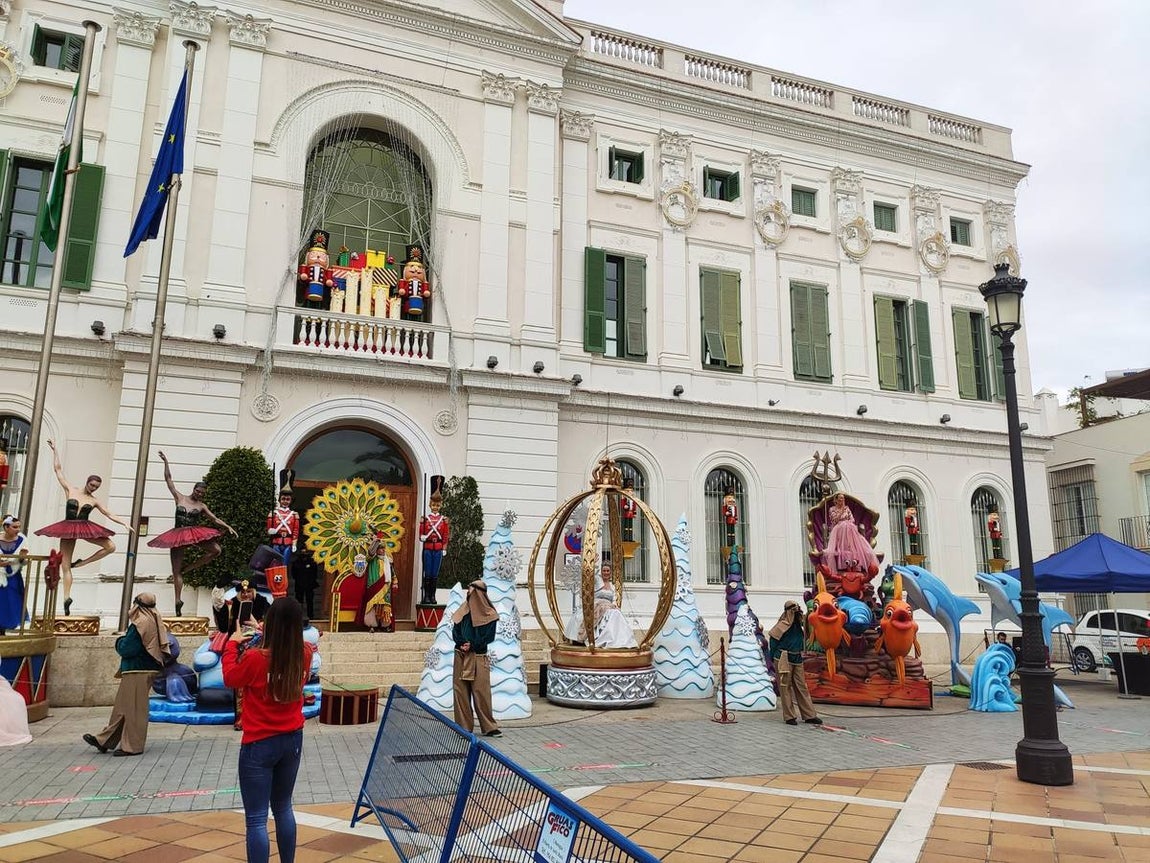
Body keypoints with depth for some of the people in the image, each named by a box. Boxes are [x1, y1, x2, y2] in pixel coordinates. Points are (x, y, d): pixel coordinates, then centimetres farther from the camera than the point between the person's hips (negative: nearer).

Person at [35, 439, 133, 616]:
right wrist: (55, 451, 4)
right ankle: (67, 599, 5)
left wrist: (125, 523, -4)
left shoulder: (94, 501, 4)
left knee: (111, 546, -16)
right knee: (65, 566, -1)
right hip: (68, 529, -1)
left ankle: (81, 562, -4)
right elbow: (58, 469, 4)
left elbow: (110, 515, 7)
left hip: (85, 529, 1)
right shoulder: (70, 490, 2)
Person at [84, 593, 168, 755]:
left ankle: (132, 746, 7)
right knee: (122, 706, 16)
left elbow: (126, 649, -19)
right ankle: (104, 740, 25)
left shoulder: (140, 624, -17)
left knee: (133, 708, -1)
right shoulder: (154, 622, 10)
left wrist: (120, 640, 3)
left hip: (137, 672, -9)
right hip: (147, 670, 9)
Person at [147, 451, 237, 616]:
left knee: (216, 550, -21)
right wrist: (166, 462, 1)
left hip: (195, 534, 1)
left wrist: (228, 528, 0)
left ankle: (188, 568, -7)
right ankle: (178, 601, 4)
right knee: (176, 571, -3)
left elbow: (215, 518, 10)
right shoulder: (179, 498, 5)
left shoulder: (202, 506, 7)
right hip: (178, 536, -1)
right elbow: (168, 479, 5)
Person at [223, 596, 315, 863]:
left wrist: (233, 643, 9)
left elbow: (230, 678, -1)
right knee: (283, 807, 22)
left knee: (256, 819, 3)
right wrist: (275, 635, 12)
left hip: (259, 745, -5)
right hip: (293, 739, 6)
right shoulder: (305, 654, -9)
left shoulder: (255, 657, -22)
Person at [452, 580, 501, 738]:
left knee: (482, 691, -4)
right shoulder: (463, 610, 10)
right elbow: (455, 630, 7)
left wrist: (472, 645, -14)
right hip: (461, 656, 4)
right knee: (461, 691, 3)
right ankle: (464, 726, 11)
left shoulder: (489, 614, -1)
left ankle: (488, 727, 5)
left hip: (479, 656, -4)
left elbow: (489, 636, -5)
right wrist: (461, 643, -12)